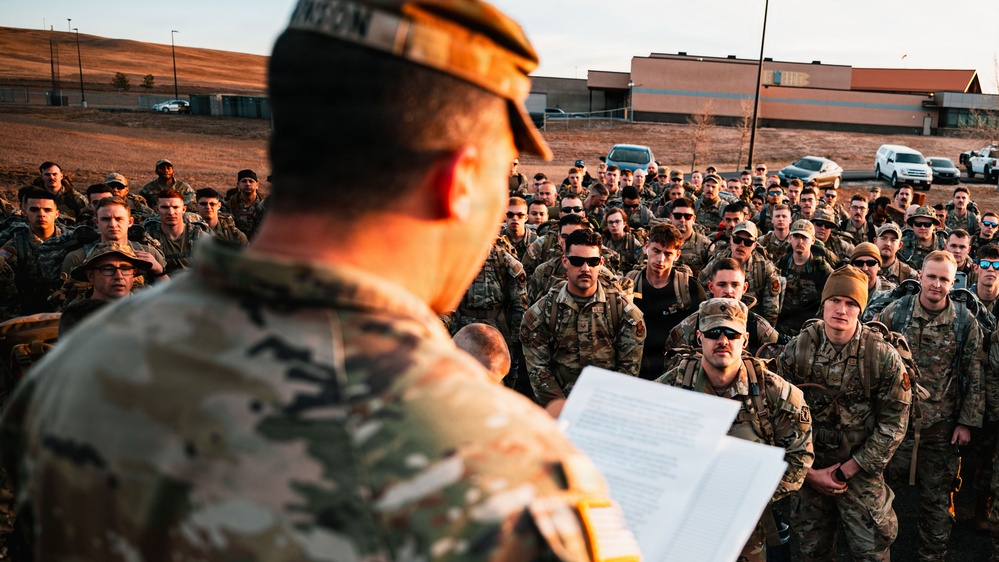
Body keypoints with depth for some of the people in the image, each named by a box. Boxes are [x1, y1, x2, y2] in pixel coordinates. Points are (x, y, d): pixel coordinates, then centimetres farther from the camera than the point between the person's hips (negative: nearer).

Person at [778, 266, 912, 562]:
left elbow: (893, 423, -9)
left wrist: (846, 470, -10)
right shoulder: (796, 351, -9)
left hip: (862, 473, -1)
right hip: (810, 470, 2)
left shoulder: (884, 357, -12)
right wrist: (808, 471, -6)